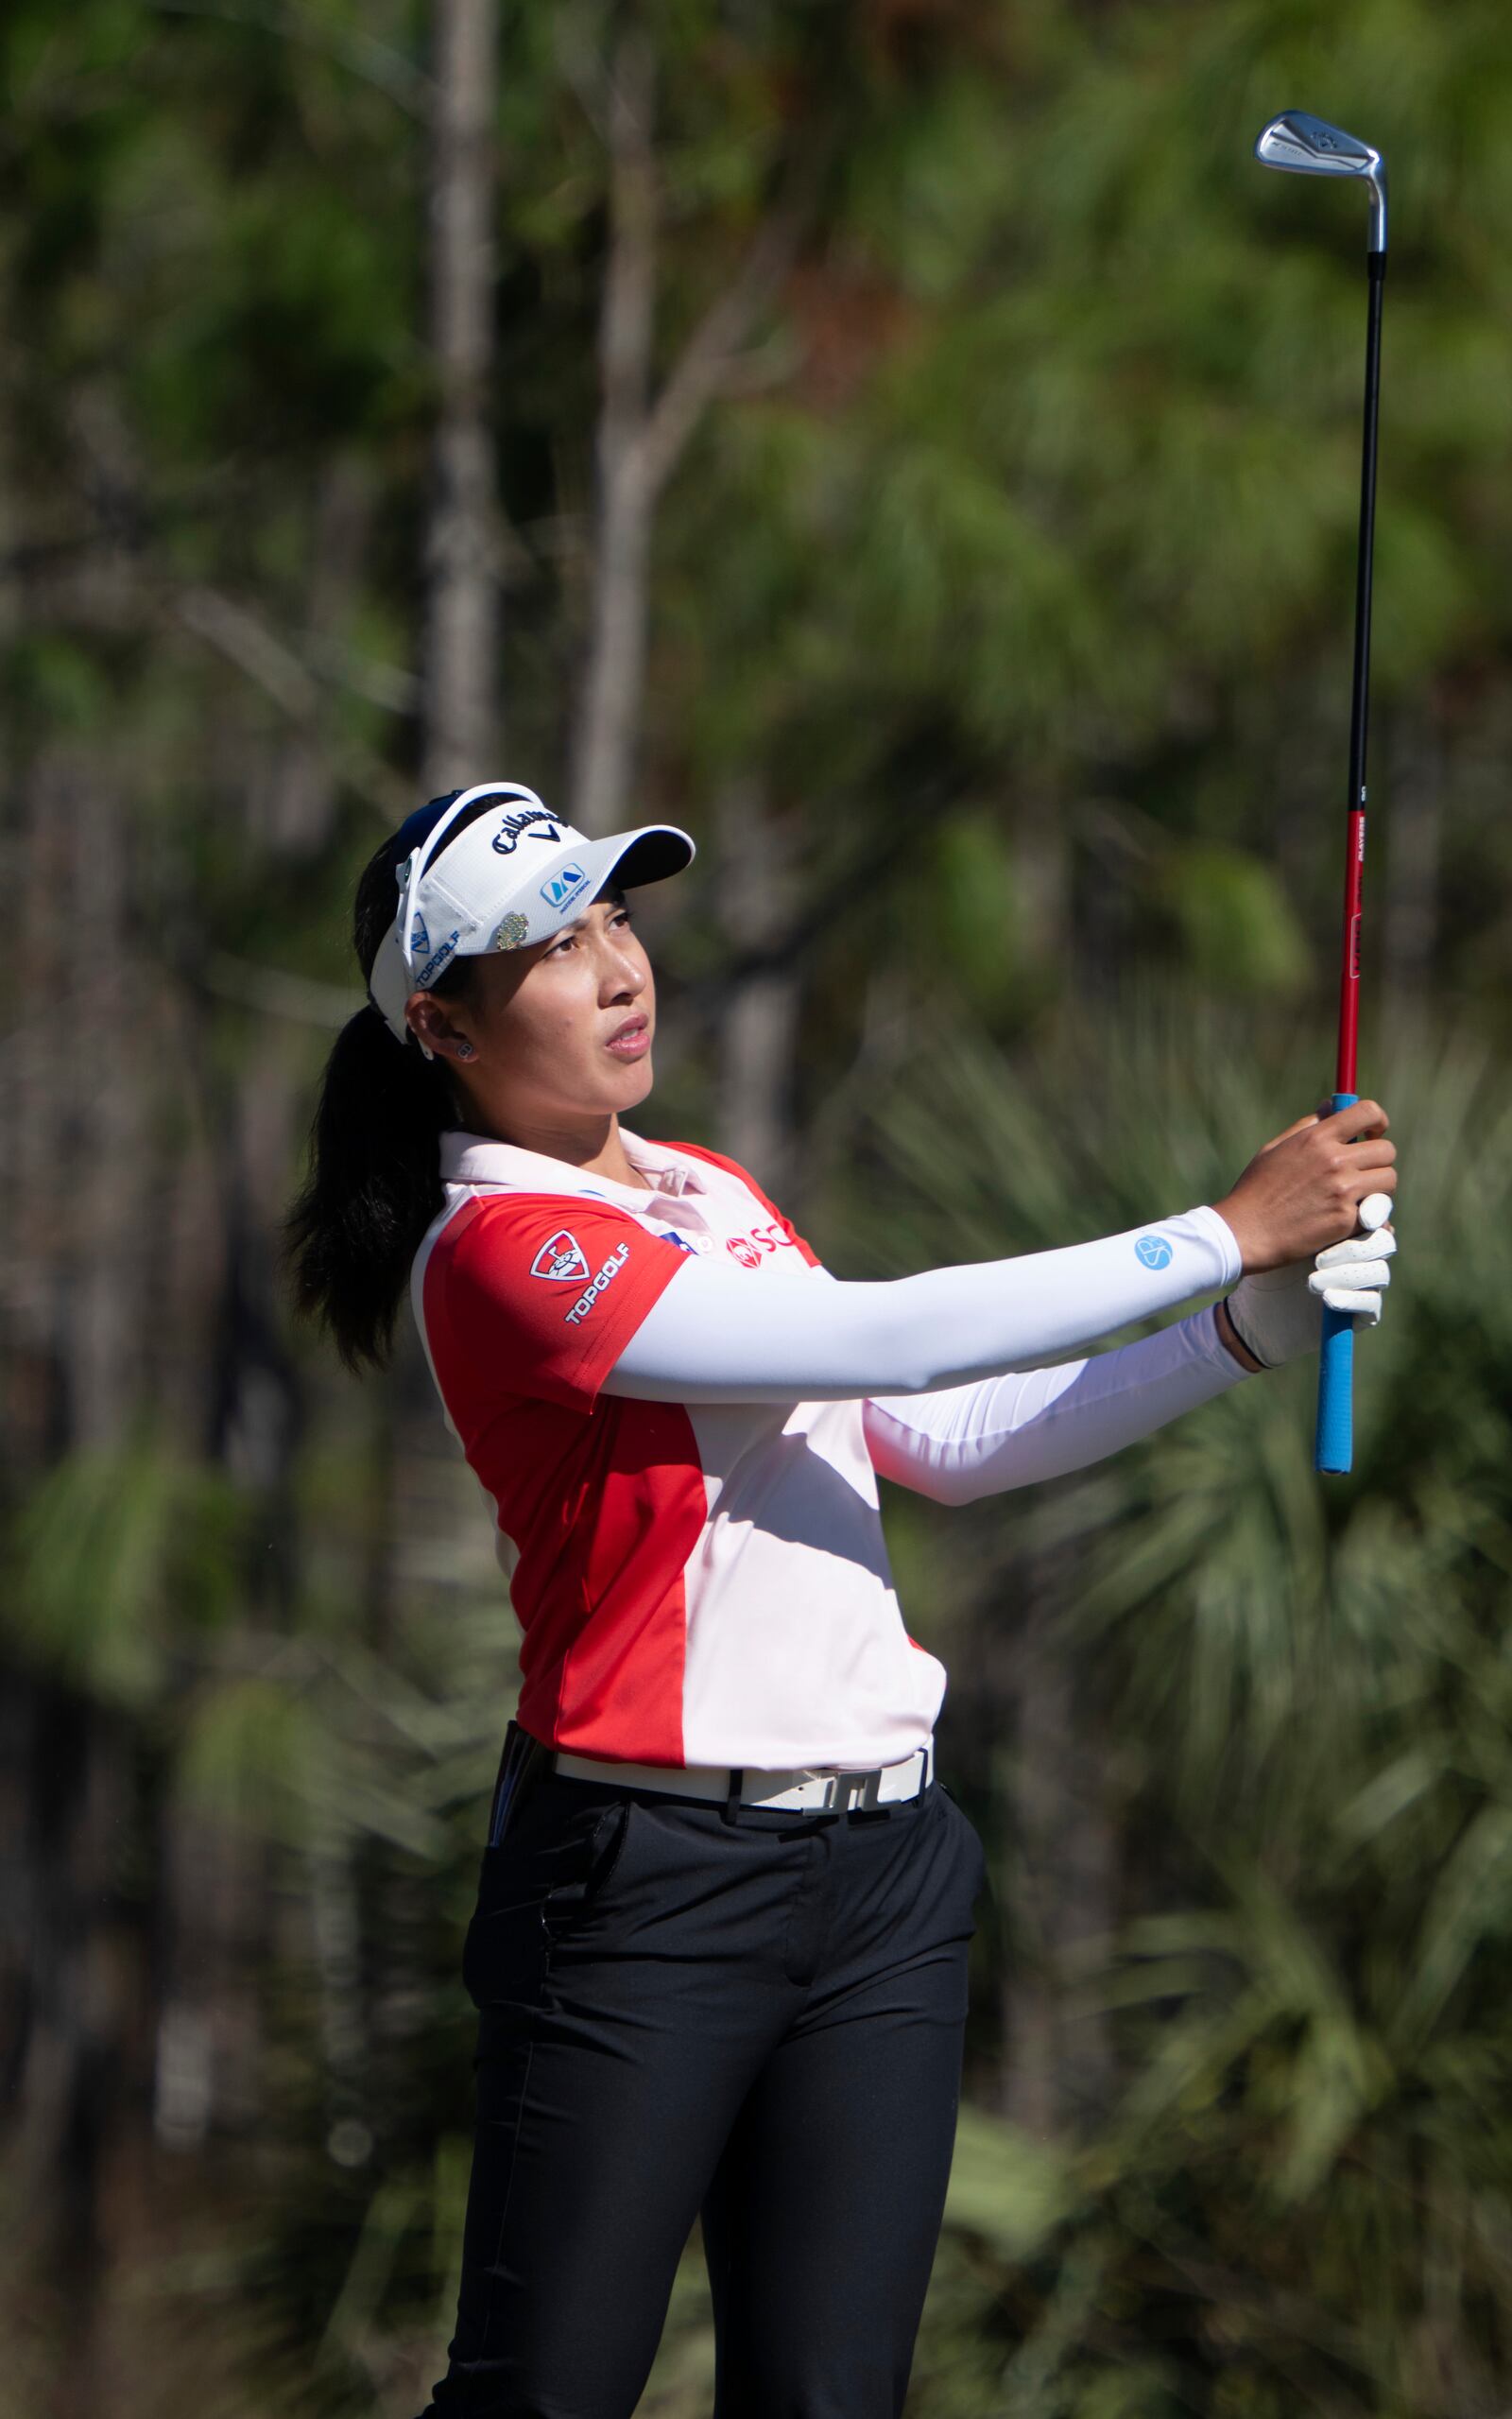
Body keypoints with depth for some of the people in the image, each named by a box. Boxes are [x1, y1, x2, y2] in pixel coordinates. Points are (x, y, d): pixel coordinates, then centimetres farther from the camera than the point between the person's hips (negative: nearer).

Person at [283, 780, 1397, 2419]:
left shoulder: (711, 1194, 16)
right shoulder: (499, 1249, -12)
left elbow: (943, 1443, 18)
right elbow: (887, 1342, -18)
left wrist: (1244, 1337, 6)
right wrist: (1225, 1236, -14)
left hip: (880, 1863, 7)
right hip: (654, 1885, -7)